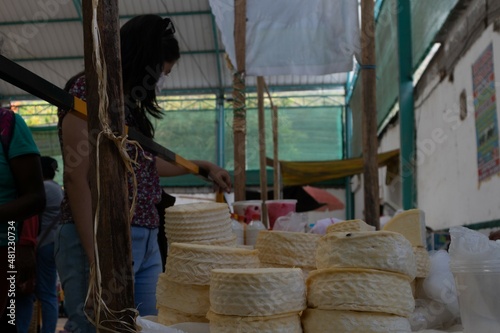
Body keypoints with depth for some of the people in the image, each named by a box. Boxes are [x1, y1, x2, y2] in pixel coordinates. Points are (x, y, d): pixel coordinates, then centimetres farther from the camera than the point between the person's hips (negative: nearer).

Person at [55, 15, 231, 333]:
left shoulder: (129, 102, 19)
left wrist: (204, 166, 41)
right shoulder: (88, 89, -6)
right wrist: (96, 258, -19)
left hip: (146, 240, 9)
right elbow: (76, 178, -14)